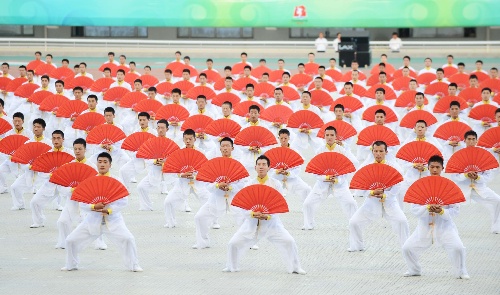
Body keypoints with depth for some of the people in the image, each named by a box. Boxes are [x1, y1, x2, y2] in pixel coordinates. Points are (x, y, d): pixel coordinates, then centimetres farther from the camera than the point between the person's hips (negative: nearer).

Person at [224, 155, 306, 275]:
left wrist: (268, 216, -22)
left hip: (271, 222, -1)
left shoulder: (275, 184, -1)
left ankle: (294, 267, 4)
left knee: (289, 242, -15)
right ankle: (232, 267, 20)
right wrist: (252, 214, -23)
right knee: (233, 243, -5)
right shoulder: (250, 184, 2)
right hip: (252, 223, 1)